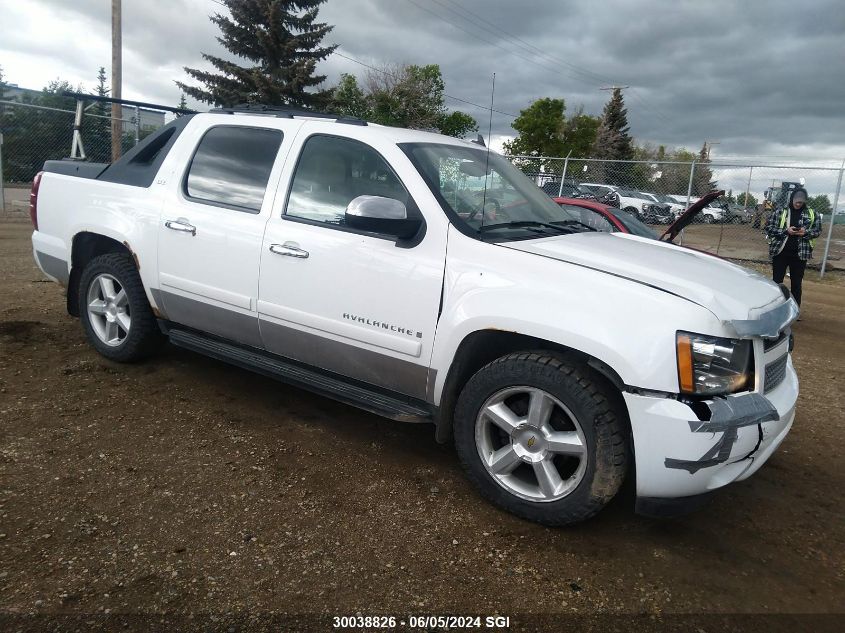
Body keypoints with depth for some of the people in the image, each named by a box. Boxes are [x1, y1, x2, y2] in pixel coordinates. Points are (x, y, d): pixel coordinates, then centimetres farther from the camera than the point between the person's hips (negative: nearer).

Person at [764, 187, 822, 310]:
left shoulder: (811, 214, 3)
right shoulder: (780, 211, -3)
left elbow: (818, 230, 8)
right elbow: (768, 227, -3)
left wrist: (806, 233, -12)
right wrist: (785, 231, -16)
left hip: (800, 254, 1)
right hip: (780, 251, -1)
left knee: (797, 283, 7)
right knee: (777, 281, 5)